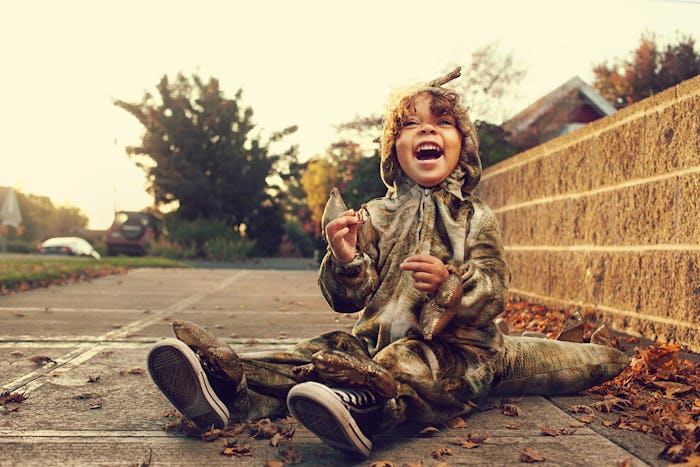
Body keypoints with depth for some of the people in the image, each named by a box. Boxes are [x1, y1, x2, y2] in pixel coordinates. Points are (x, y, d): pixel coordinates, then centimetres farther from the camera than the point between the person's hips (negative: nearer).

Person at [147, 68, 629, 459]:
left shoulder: (476, 218, 6)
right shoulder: (377, 216, 11)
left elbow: (494, 294, -3)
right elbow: (350, 299, 6)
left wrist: (450, 282, -24)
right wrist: (345, 261, -17)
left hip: (456, 344, -4)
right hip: (382, 337, 4)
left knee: (411, 363, -38)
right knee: (326, 350, -22)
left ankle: (366, 399, -68)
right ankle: (231, 382, -38)